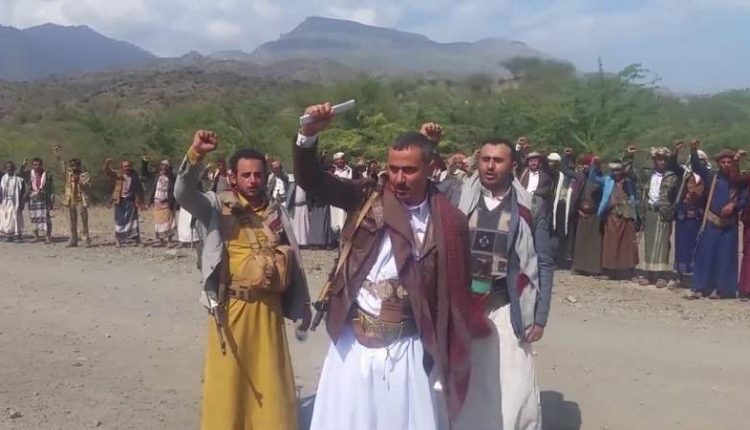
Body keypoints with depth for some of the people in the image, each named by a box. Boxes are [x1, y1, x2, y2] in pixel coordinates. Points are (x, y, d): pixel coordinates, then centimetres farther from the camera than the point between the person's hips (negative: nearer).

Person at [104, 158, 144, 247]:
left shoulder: (135, 176, 2)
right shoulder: (118, 175, 2)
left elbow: (140, 189, 5)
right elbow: (107, 172, -6)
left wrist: (140, 201, 3)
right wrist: (107, 163, -26)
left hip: (131, 201, 0)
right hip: (120, 201, 0)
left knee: (132, 221, 1)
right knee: (120, 221, 5)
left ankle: (135, 240, 6)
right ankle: (120, 240, 11)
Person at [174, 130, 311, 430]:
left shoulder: (275, 212, 7)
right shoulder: (217, 206, -5)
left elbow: (292, 259, 13)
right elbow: (183, 193, -23)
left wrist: (302, 302, 15)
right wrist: (196, 154, -39)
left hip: (268, 308, 4)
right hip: (232, 308, -3)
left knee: (270, 379, 14)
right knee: (229, 378, 7)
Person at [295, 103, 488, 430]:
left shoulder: (449, 222, -5)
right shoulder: (367, 199, -3)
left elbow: (455, 291, 1)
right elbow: (311, 179, -9)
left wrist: (448, 355, 3)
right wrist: (310, 133, -27)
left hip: (406, 350, -1)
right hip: (353, 344, 1)